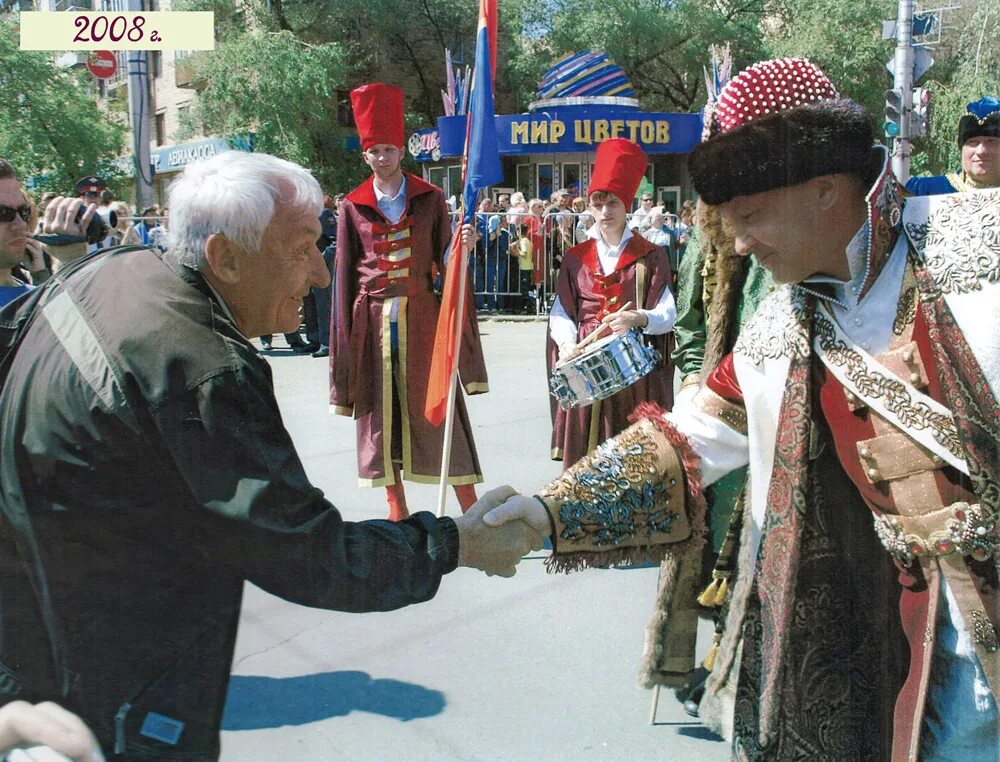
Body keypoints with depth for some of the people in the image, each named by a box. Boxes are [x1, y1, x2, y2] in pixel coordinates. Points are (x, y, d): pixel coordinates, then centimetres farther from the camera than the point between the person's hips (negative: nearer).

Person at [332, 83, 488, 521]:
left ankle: (470, 509, 7)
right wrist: (345, 332, 1)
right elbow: (345, 273, 5)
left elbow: (444, 259, 5)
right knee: (381, 408, 5)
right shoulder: (353, 206, 5)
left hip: (420, 317, -1)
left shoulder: (429, 199, 4)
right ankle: (397, 509, 18)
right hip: (373, 320, 1)